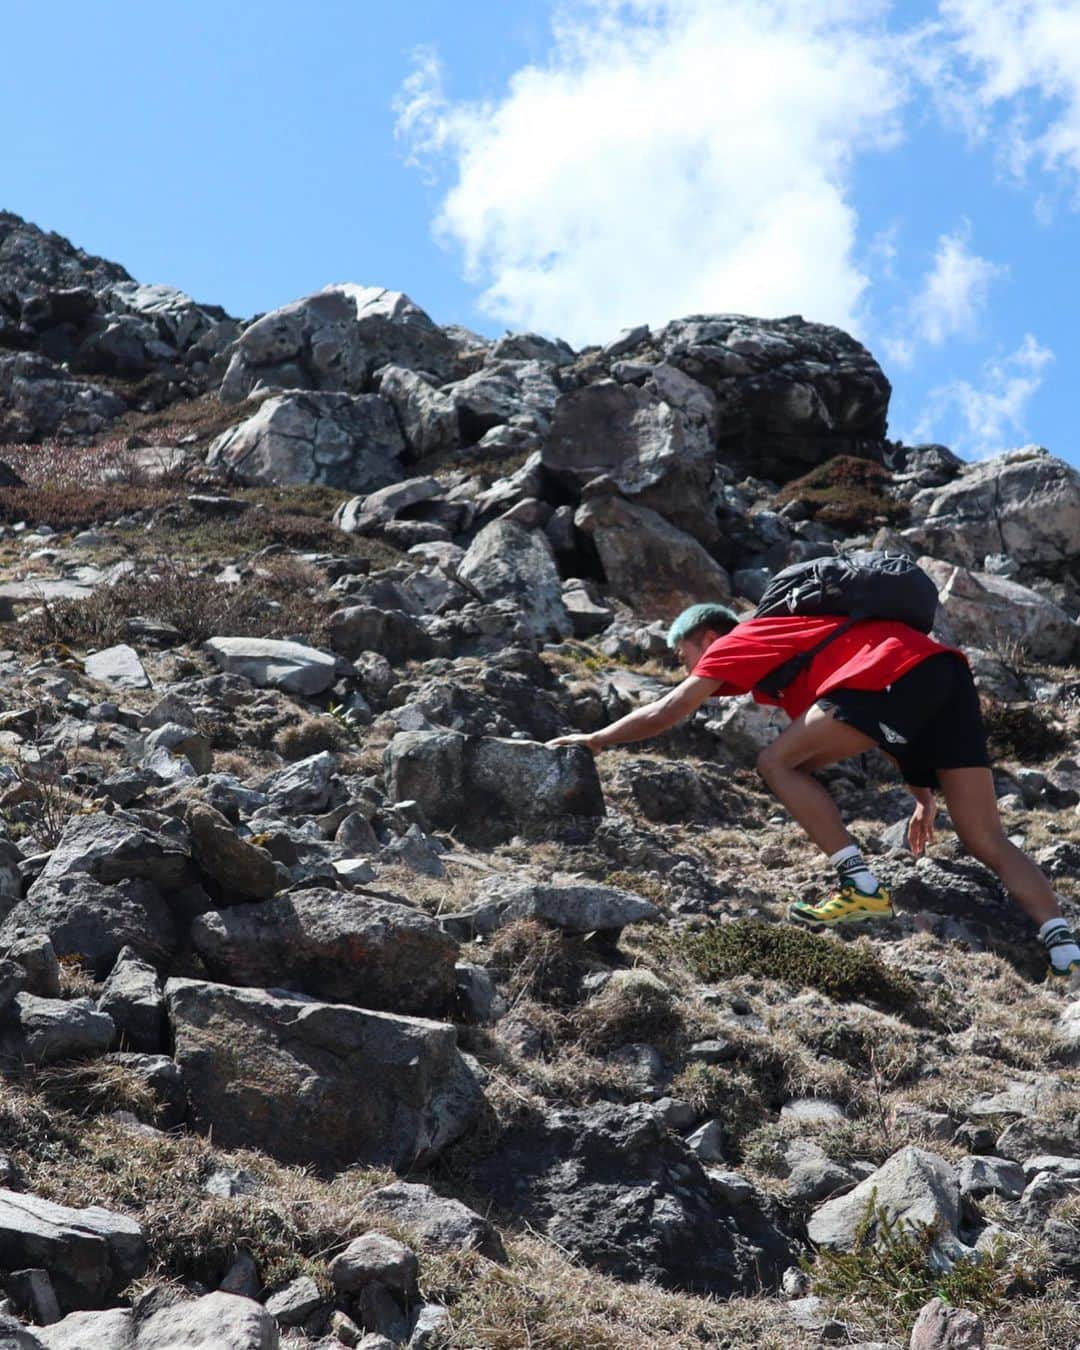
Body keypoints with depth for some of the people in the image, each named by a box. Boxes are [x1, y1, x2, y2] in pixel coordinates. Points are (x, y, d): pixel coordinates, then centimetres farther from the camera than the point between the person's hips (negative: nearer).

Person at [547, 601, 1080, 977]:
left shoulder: (739, 642, 14)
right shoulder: (789, 639, 35)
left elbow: (666, 712, 12)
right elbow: (894, 731, 35)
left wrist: (593, 741, 23)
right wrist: (924, 793, 32)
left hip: (898, 673, -9)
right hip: (947, 673, 9)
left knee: (779, 762, -2)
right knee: (986, 840, 5)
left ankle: (860, 887, -7)